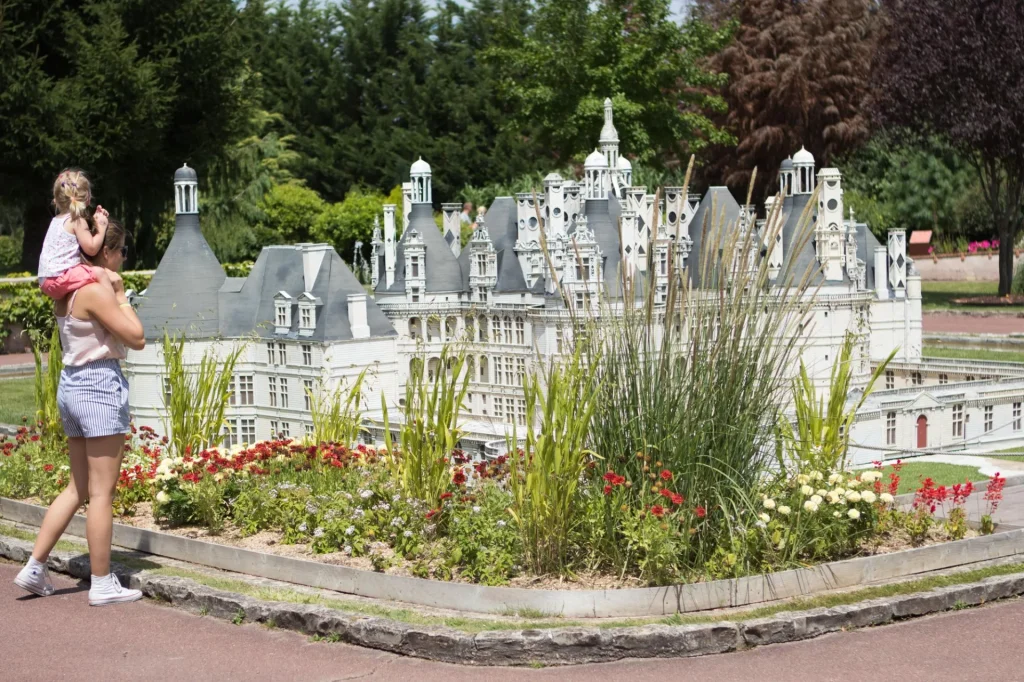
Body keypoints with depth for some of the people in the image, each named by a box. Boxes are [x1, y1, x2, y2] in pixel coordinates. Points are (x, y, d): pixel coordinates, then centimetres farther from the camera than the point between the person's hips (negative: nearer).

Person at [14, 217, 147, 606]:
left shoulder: (68, 291, 11)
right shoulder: (97, 292, -16)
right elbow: (136, 338, -14)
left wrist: (113, 293, 11)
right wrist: (121, 295, -5)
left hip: (72, 385, 9)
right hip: (100, 386, -9)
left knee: (78, 488, 17)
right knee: (101, 492, -3)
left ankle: (34, 567, 16)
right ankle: (102, 584, 2)